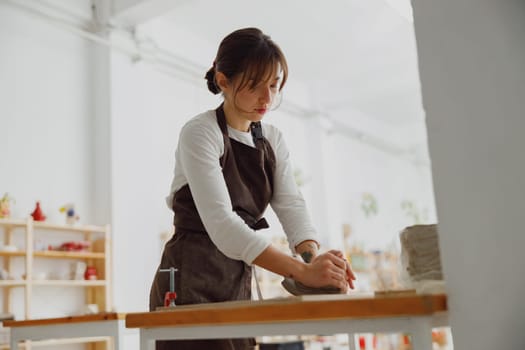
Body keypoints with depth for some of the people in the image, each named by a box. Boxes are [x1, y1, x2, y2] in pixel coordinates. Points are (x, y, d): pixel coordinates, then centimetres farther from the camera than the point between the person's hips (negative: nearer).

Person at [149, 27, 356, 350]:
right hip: (191, 281, -6)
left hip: (240, 281, 6)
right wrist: (302, 271, -35)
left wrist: (314, 257, -26)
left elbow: (291, 205, -5)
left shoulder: (273, 140, 7)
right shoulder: (200, 133, -14)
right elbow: (220, 222, -27)